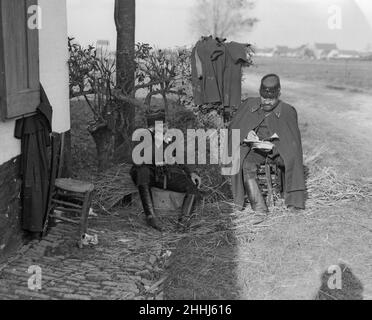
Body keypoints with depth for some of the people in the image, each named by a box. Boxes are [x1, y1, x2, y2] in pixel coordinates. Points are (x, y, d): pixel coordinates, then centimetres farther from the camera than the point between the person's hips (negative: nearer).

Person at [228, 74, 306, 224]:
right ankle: (259, 209, -33)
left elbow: (292, 140, -3)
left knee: (292, 159, -33)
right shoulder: (249, 105, 5)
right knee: (246, 166, -31)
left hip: (277, 149, -1)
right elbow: (234, 127, 6)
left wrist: (273, 146, -21)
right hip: (254, 149, 1)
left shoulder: (287, 111, -1)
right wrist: (247, 135, -16)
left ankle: (292, 200, -20)